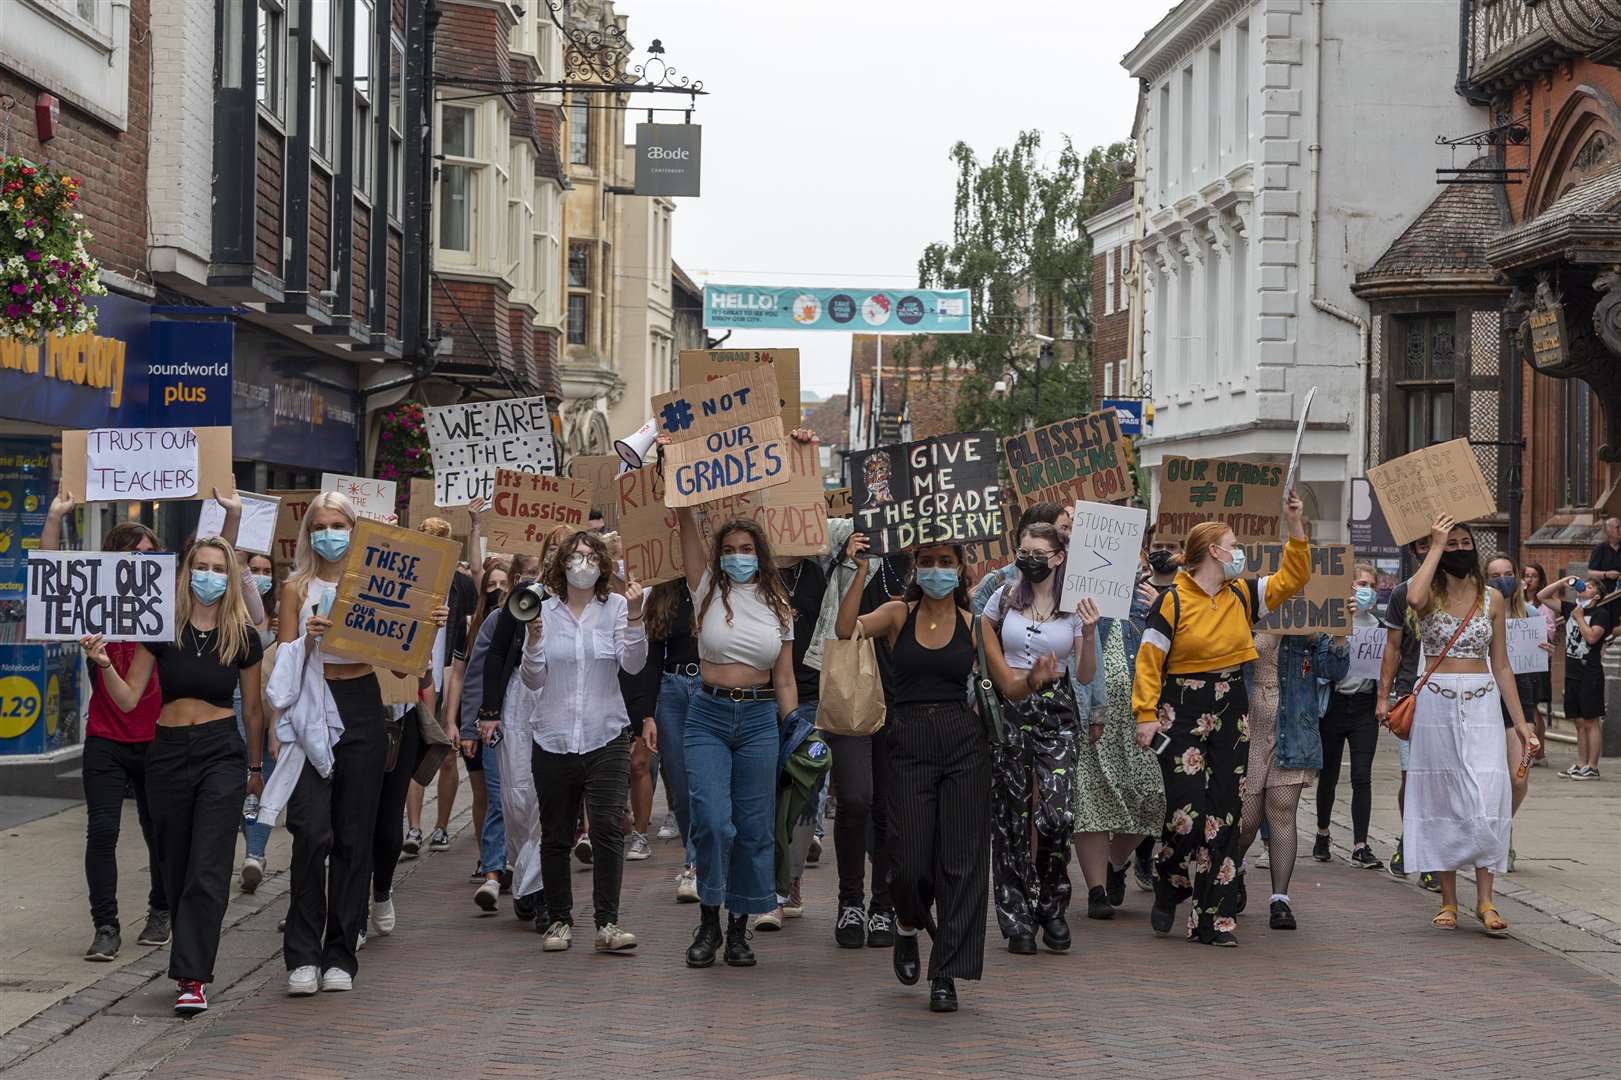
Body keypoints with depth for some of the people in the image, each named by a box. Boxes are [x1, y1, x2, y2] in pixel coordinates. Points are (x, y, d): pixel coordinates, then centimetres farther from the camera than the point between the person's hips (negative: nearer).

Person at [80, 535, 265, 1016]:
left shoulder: (243, 637, 1)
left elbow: (252, 709, 12)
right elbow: (128, 699, 1)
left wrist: (256, 766, 19)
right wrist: (105, 665, -17)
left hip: (222, 752, -2)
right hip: (168, 753, 2)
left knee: (207, 869, -11)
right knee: (175, 868, 8)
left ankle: (193, 978, -13)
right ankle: (191, 962, 23)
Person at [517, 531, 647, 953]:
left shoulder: (616, 607, 2)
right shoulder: (543, 610, 4)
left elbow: (633, 664, -10)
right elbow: (533, 680, 2)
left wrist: (634, 617, -22)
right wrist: (534, 638, -13)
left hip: (606, 738, -1)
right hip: (553, 740, 2)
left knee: (608, 830, -10)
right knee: (556, 835, 8)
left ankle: (608, 922, -6)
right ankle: (559, 920, 19)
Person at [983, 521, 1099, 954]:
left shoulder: (1076, 606, 3)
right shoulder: (1005, 598, 5)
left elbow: (1085, 675, 1)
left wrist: (1089, 634, -15)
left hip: (1055, 712, -1)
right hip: (1009, 709, 1)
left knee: (1058, 815, -15)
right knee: (1011, 817, 1)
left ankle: (1051, 906, 8)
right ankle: (1018, 921, 9)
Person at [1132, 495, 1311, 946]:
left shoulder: (1242, 595, 9)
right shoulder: (1173, 601, -8)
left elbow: (1292, 578, 12)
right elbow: (1149, 661, -7)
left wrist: (1295, 526, 2)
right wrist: (1146, 714, -13)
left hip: (1231, 714, 5)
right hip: (1182, 714, -5)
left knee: (1224, 815, 2)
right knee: (1187, 812, -12)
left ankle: (1213, 919, 5)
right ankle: (1167, 891, 16)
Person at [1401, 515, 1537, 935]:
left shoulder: (1491, 598, 8)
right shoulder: (1430, 593, 1)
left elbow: (1501, 665, 12)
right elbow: (1415, 598, -27)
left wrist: (1520, 721, 9)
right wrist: (1436, 546, -18)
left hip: (1482, 706, 1)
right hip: (1435, 706, -1)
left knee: (1486, 801, -10)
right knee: (1442, 800, 2)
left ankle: (1485, 901, -7)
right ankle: (1448, 901, 10)